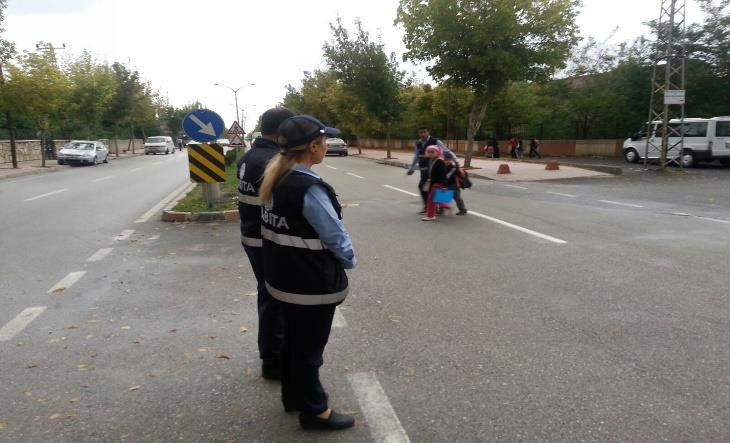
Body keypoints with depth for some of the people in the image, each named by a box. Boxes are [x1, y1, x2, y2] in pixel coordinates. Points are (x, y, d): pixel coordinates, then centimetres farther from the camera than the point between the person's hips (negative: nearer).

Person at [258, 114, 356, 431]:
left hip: (283, 277, 9)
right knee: (309, 347, 8)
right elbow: (336, 237, -20)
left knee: (292, 338, 23)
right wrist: (349, 261, -1)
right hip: (312, 284, -8)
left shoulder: (275, 179, 1)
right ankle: (314, 410, 26)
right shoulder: (309, 189, -26)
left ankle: (293, 396, 41)